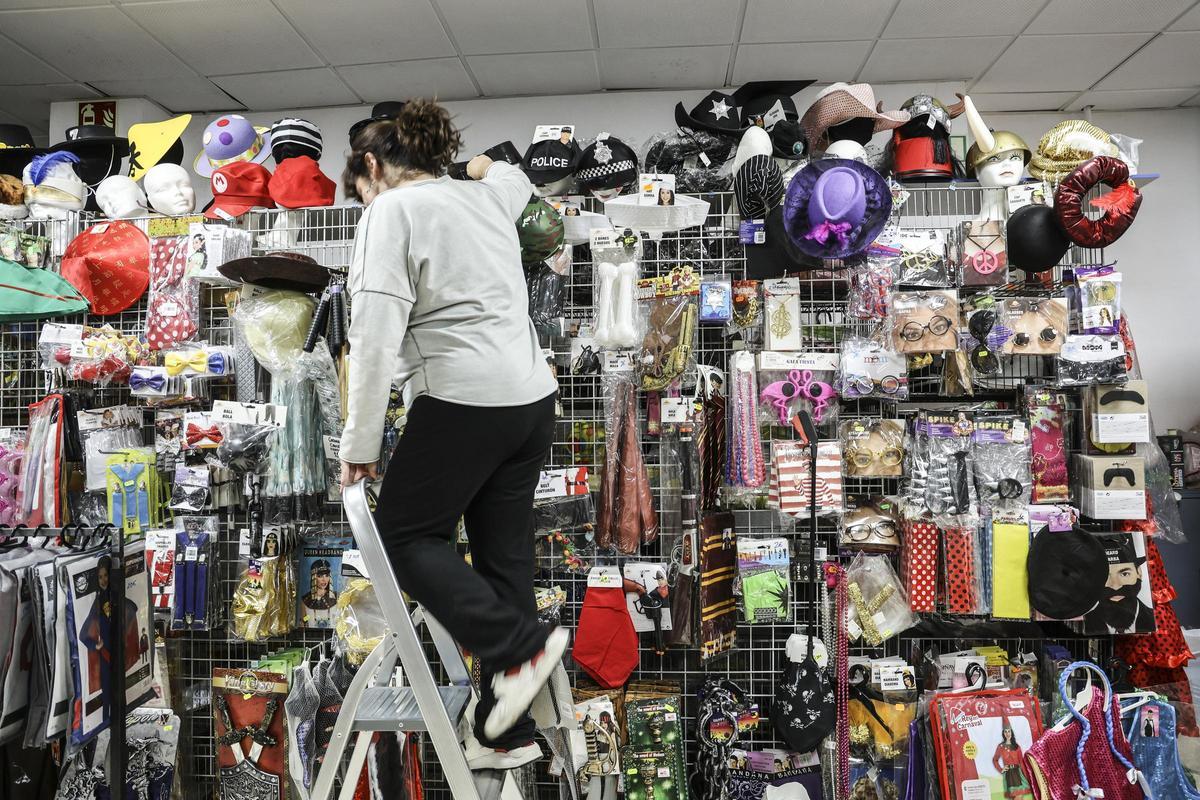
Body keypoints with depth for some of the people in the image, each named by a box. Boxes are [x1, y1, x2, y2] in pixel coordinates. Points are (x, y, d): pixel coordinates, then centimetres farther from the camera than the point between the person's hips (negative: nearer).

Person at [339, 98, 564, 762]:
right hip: (533, 399, 8)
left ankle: (519, 649, -2)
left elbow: (377, 334, -13)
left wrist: (359, 442, -8)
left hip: (464, 402, -8)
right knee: (504, 552, 11)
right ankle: (509, 728, 19)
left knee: (404, 534, 10)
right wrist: (484, 165, 61)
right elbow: (516, 178, 45)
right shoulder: (486, 195, 18)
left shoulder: (391, 210, -3)